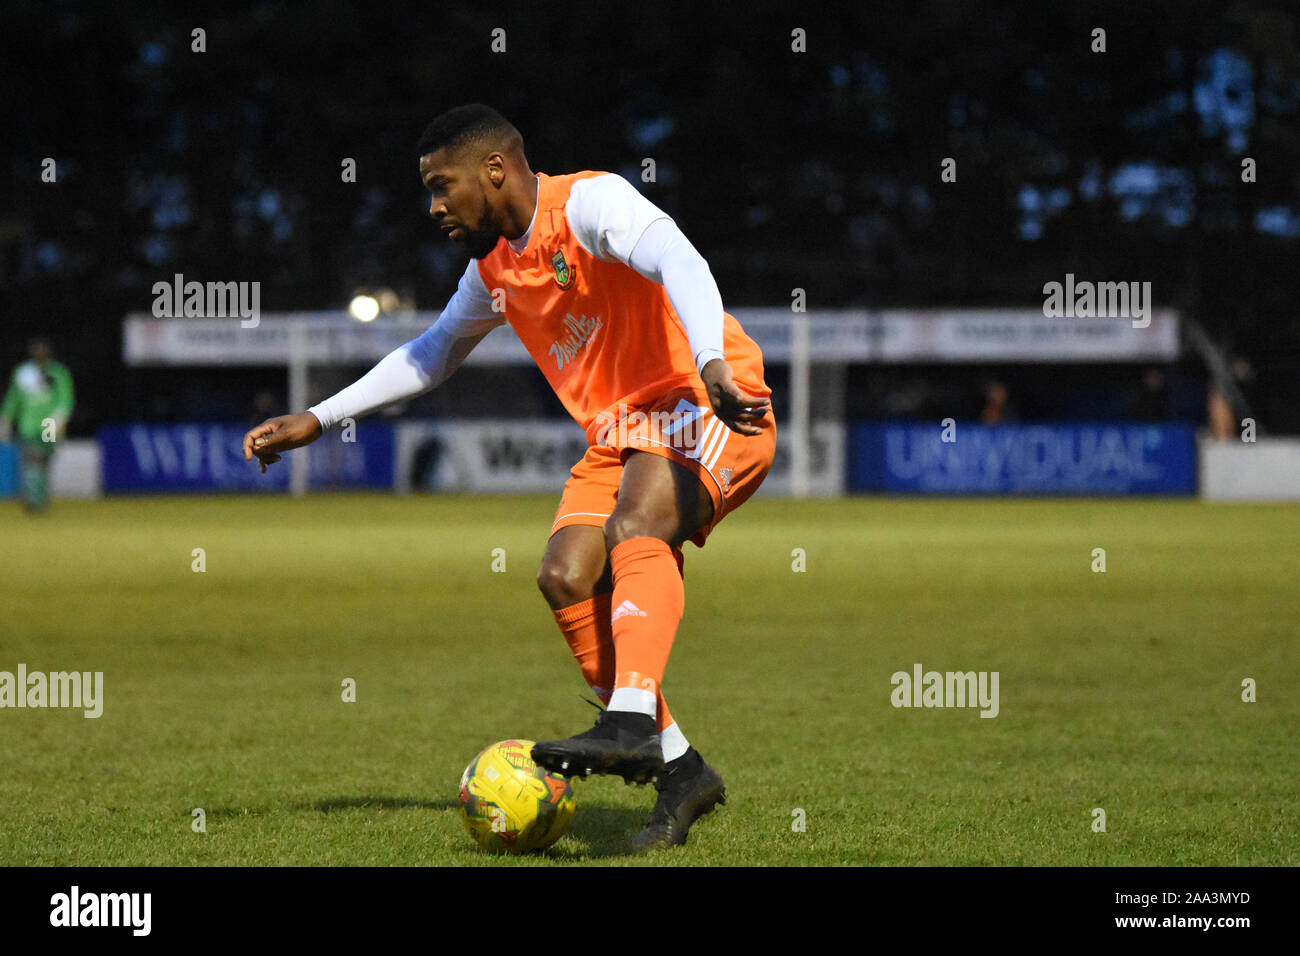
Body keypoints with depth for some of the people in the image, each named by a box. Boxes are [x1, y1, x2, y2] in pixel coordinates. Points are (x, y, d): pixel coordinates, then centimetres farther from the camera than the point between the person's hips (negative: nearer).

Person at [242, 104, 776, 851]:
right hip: (619, 434, 8)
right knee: (566, 576, -13)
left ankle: (632, 724, -48)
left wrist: (710, 366, -48)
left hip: (708, 405, -8)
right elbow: (433, 355, 31)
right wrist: (317, 420, 26)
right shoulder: (494, 270, 15)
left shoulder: (589, 202, -12)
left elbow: (681, 265, -30)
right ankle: (680, 770, -11)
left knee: (636, 527, -33)